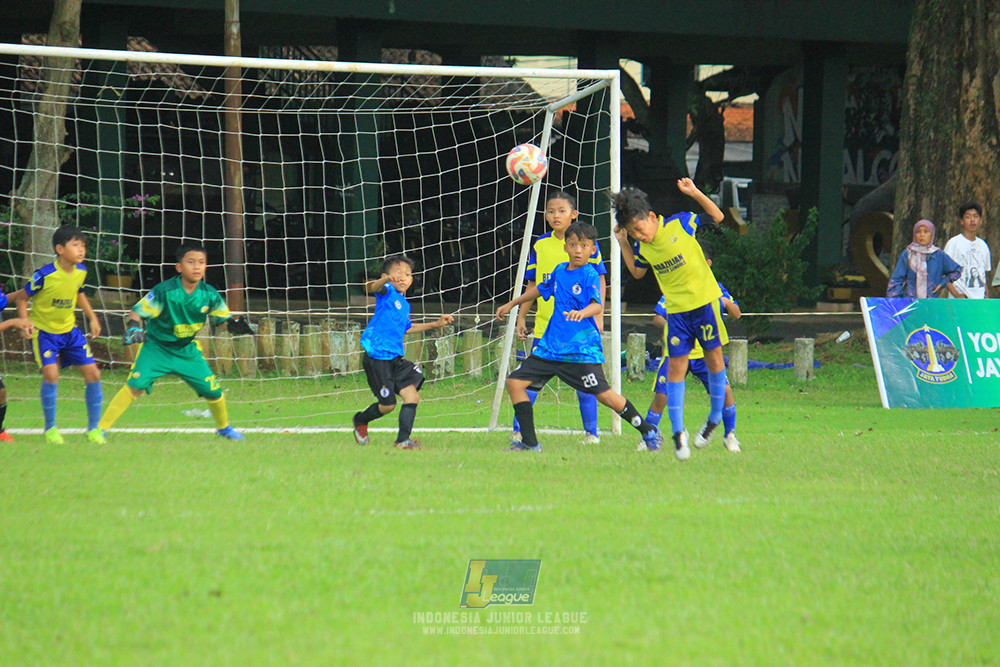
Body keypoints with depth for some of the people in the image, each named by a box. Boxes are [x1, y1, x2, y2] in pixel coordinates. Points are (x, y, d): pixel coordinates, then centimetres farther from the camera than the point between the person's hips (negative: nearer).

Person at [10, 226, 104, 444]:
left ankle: (93, 428, 13)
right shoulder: (45, 275, -23)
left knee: (93, 373, -2)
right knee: (51, 374, -23)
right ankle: (50, 428, -3)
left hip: (69, 330, 6)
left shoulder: (81, 271, -5)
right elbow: (22, 297, -10)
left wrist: (92, 318, 14)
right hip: (44, 331, -6)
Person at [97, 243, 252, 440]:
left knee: (213, 390, 2)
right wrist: (134, 328, -38)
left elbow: (223, 317, 5)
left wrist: (235, 324, -17)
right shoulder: (164, 291, -22)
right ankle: (101, 428, -17)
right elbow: (137, 312, -18)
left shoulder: (209, 295, -10)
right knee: (135, 386, -23)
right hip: (156, 348, -4)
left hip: (187, 350, 4)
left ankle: (224, 427, 33)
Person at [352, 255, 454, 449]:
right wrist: (385, 280, -57)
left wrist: (435, 324, 35)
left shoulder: (405, 304, 16)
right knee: (387, 405, -1)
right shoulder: (387, 292, -8)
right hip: (377, 358, -7)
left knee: (412, 395, -5)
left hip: (395, 358, 8)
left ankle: (403, 440, 2)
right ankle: (361, 420, 29)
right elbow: (375, 288, -34)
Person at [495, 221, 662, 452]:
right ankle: (530, 442, 5)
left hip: (581, 350, -7)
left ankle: (648, 431, 10)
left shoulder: (589, 275, -10)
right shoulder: (559, 271, 10)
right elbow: (540, 289, 30)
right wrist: (511, 304, 38)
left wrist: (582, 312, -47)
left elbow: (597, 305, -25)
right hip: (551, 347, 7)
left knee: (604, 395, -9)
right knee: (515, 382, -1)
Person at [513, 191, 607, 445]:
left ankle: (591, 432, 11)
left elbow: (599, 281, 2)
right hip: (545, 325, 2)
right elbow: (532, 285, 15)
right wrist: (521, 317, 12)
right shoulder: (540, 246, 8)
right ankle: (518, 430, 4)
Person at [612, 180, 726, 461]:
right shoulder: (642, 247, 2)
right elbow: (637, 271, 21)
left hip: (704, 300, -3)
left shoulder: (680, 224, -9)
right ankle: (678, 432, -1)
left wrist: (695, 194, -13)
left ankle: (716, 417, 22)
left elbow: (716, 216, 1)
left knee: (714, 356, 3)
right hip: (676, 309, 3)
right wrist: (622, 244, 9)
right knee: (675, 365, -4)